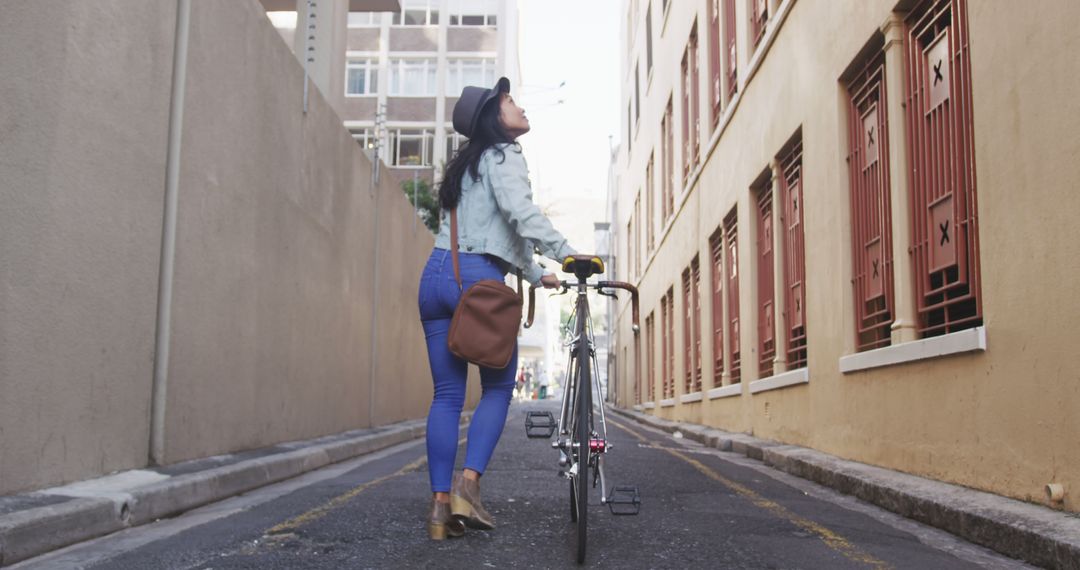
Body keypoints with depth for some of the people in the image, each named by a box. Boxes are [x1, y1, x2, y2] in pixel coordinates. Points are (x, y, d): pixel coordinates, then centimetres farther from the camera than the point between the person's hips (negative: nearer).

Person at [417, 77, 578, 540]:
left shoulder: (468, 163, 27)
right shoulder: (502, 155, 0)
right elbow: (519, 210, -20)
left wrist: (536, 274, 38)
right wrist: (564, 252, -28)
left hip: (435, 277, 7)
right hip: (478, 278, -7)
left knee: (447, 395, 6)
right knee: (498, 388, 6)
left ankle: (441, 504, 4)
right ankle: (468, 483, -7)